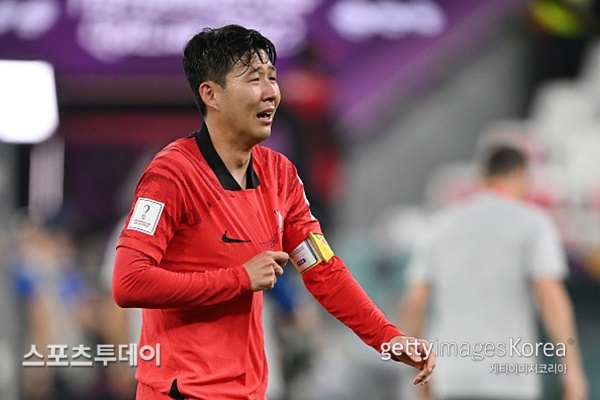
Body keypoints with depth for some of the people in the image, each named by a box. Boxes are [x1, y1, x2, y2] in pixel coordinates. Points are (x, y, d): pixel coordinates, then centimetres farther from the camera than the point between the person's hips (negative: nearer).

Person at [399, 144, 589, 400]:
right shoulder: (532, 223, -3)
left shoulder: (442, 226, 11)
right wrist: (573, 370, -17)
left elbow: (412, 304, 7)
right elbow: (551, 296, -16)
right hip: (509, 379, -4)